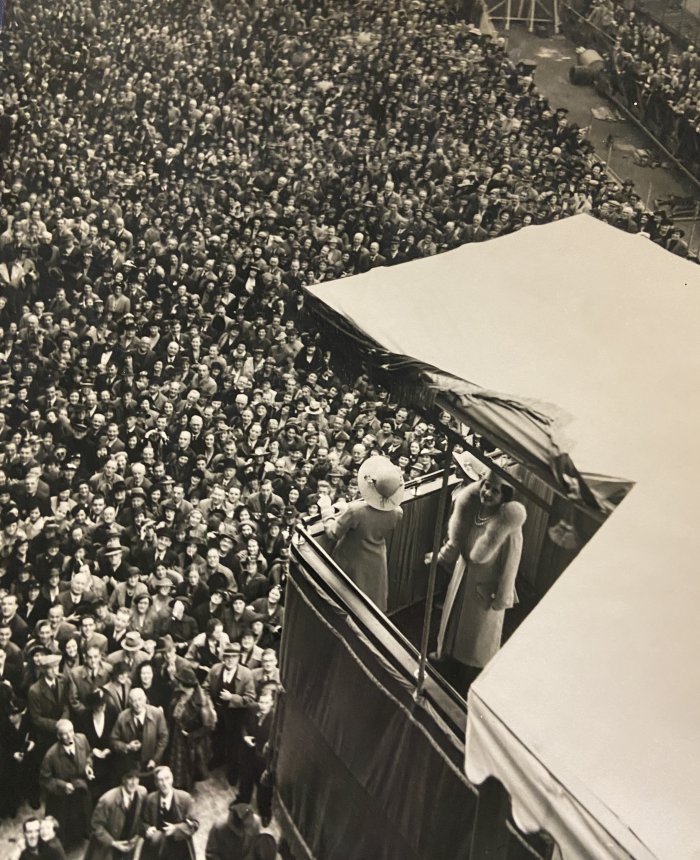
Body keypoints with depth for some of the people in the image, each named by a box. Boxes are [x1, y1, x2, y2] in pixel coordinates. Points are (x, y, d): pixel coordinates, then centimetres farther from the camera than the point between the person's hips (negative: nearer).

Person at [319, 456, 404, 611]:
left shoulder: (355, 510, -35)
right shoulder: (397, 513, -21)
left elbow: (333, 533, -19)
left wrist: (326, 508, -6)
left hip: (351, 564, -3)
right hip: (376, 564, 3)